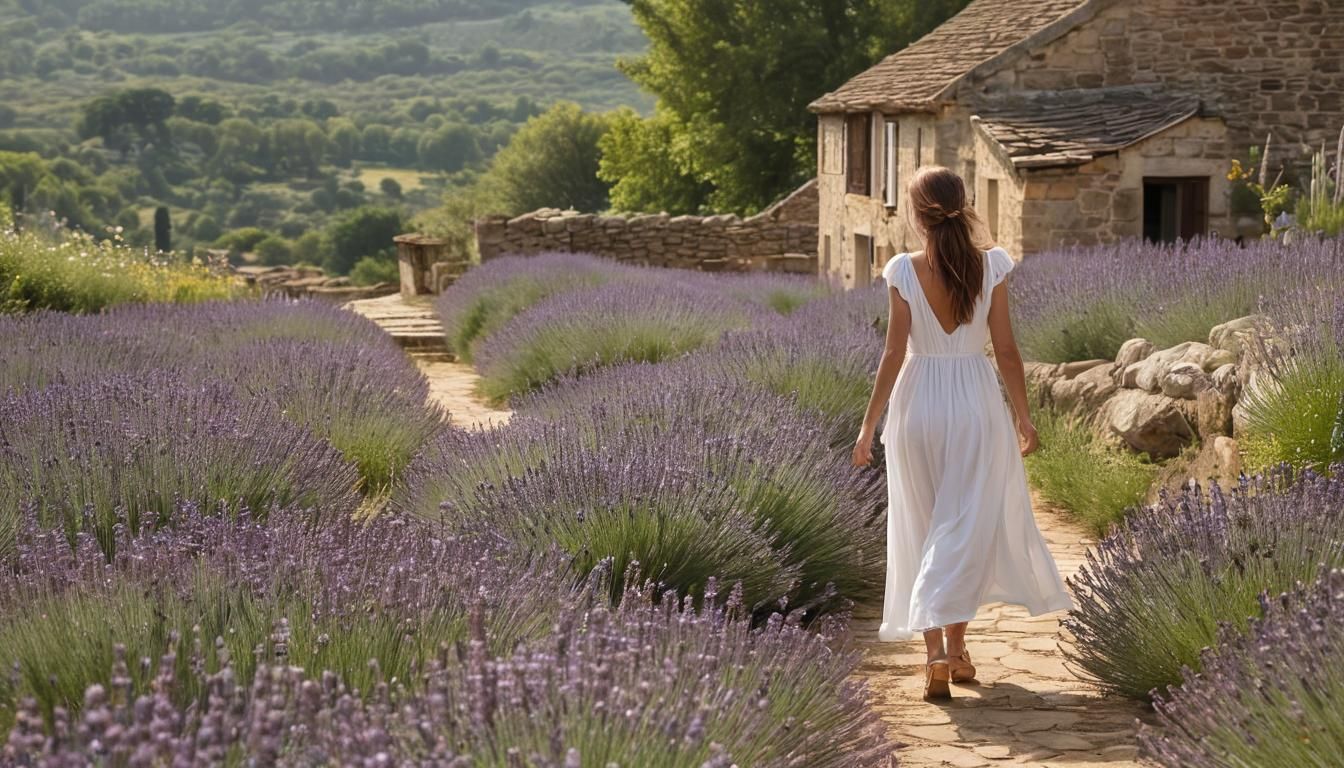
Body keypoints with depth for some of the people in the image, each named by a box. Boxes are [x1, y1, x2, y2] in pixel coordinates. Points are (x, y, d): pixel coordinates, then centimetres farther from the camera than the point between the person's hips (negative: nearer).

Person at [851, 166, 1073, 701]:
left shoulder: (904, 272, -9)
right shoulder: (990, 268, -6)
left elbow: (894, 355, -9)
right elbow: (1006, 350, -3)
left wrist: (868, 426, -2)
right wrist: (1023, 416, 8)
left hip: (918, 406, 0)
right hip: (977, 403, 0)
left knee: (925, 533, 11)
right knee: (967, 530, 8)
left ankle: (935, 652, 9)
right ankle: (954, 647, 2)